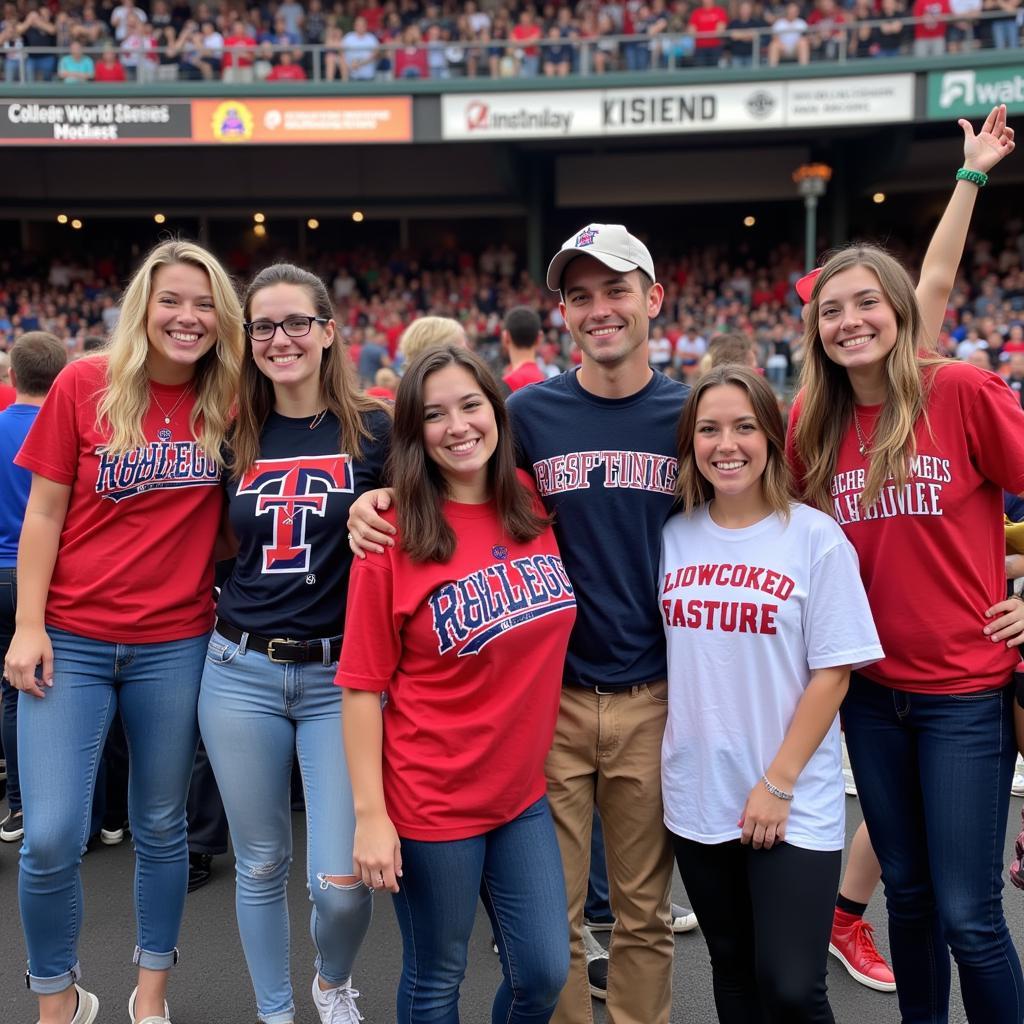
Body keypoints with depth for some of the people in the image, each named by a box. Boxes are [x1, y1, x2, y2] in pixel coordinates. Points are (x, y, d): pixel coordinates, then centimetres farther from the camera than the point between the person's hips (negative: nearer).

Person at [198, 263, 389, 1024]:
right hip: (241, 673, 3)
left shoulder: (374, 430, -4)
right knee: (261, 863, 13)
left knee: (341, 880, -3)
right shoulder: (237, 437, 7)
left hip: (341, 676, -3)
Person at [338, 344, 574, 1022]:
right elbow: (363, 686, -11)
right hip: (431, 800, -4)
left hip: (524, 791, 4)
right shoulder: (395, 539, -14)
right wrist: (370, 812, -14)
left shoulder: (536, 506, -1)